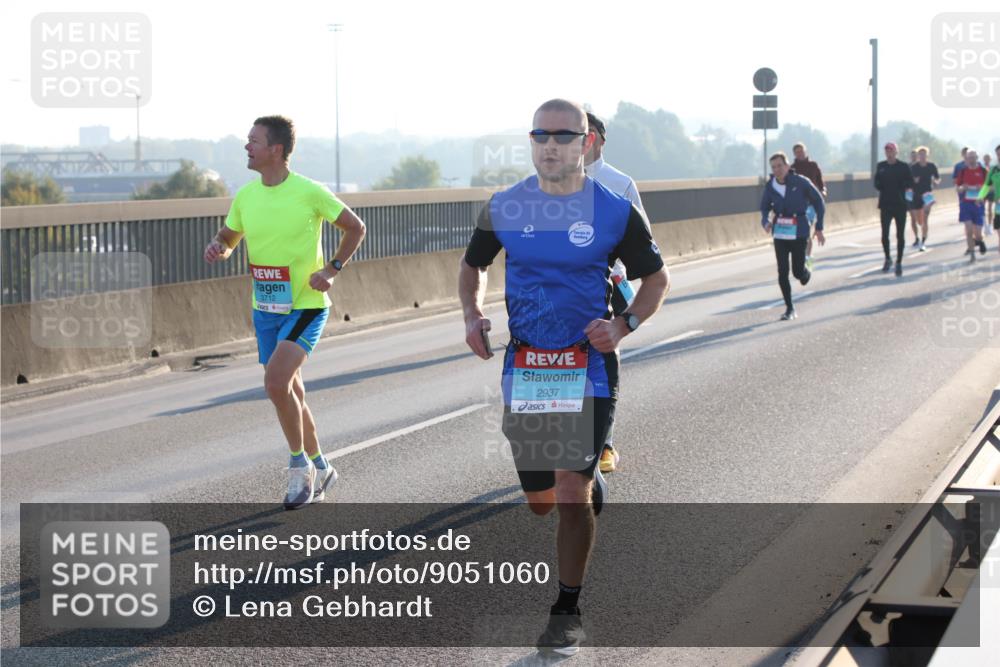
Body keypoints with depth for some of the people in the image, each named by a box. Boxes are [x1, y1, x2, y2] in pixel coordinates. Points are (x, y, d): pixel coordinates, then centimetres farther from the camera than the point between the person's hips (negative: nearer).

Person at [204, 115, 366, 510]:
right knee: (289, 393, 13)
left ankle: (299, 463, -3)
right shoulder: (245, 196, 2)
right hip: (265, 310, 6)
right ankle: (319, 469, 29)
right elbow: (228, 239, 15)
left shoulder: (309, 193, -13)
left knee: (276, 382, -22)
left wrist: (332, 270, -11)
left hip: (305, 307, -6)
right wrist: (216, 248, -8)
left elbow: (356, 228, -2)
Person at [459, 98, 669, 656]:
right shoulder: (505, 207, 1)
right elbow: (474, 265, 17)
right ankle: (591, 480, 49)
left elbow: (657, 279, 5)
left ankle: (568, 610, 4)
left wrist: (625, 326, -12)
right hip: (524, 366, 3)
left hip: (588, 368, -3)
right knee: (540, 500, 12)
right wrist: (474, 315, -2)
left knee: (571, 495, -12)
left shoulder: (616, 211, -6)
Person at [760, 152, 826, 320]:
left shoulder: (801, 182, -10)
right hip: (779, 232, 3)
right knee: (782, 272, -3)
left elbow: (818, 202, -1)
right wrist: (765, 221, -11)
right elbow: (765, 207, 12)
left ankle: (805, 274, 37)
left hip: (798, 232, -3)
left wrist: (819, 228, -1)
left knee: (797, 270, -2)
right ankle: (789, 309, 8)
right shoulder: (770, 186, -2)